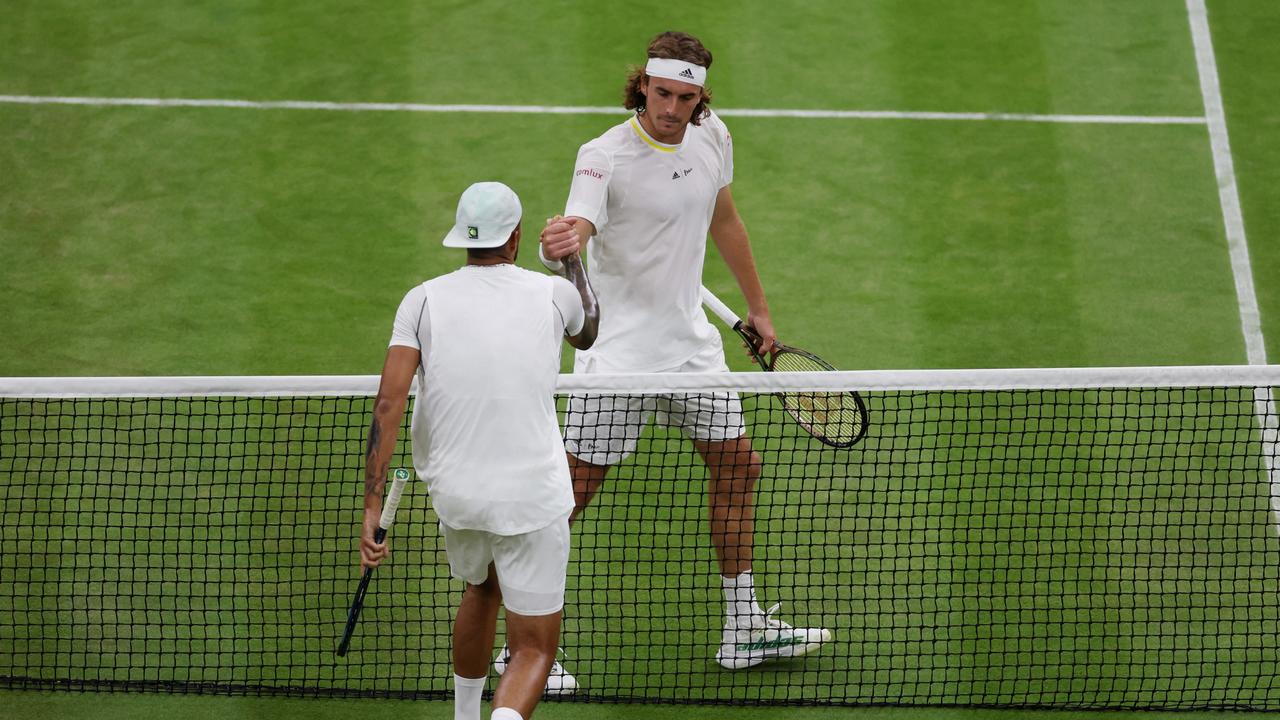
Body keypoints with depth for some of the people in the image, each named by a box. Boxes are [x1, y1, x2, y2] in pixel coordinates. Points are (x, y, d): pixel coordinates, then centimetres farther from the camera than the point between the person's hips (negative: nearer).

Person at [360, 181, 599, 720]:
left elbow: (389, 402, -11)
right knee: (534, 651, 4)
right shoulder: (552, 294, -2)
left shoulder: (423, 300, -2)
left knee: (481, 589, 35)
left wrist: (372, 507, -10)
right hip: (532, 499, -3)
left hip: (453, 493, 3)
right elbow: (586, 334, 25)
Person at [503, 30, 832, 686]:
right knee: (573, 488, -6)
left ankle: (744, 631, 23)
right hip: (618, 349, -7)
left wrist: (757, 308, 23)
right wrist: (563, 243, -58)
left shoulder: (712, 137, 1)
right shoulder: (604, 156, -19)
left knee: (736, 464, 11)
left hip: (691, 341, 7)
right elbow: (577, 228, -34)